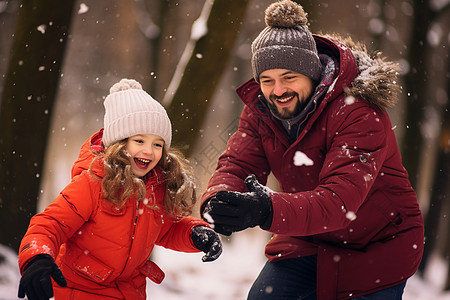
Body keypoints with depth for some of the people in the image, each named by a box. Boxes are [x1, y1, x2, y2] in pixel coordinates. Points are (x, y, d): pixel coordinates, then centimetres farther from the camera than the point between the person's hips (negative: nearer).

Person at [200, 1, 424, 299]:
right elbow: (237, 165, -17)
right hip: (310, 239, 6)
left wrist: (268, 212, -58)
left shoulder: (359, 114, -30)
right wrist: (217, 203, -43)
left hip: (378, 244, -5)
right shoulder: (260, 109, -7)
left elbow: (340, 200, -41)